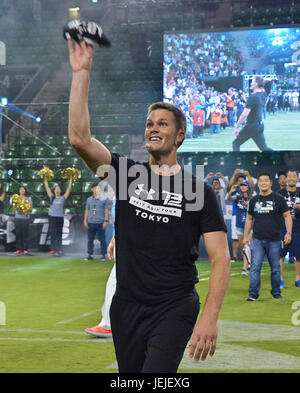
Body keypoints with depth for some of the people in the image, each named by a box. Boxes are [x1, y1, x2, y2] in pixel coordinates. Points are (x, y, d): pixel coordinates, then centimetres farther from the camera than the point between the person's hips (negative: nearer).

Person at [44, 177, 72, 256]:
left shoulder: (63, 198, 4)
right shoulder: (52, 197, 10)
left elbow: (69, 189, 1)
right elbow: (47, 188, 13)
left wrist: (70, 180, -1)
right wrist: (45, 179, 14)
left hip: (59, 218, -3)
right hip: (52, 217, 3)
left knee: (58, 234, -2)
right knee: (52, 234, 6)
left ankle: (59, 250, -1)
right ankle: (53, 249, 12)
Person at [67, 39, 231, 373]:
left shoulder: (198, 190, -2)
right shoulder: (127, 173, 5)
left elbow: (220, 258, -7)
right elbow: (80, 138, -10)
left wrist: (210, 317, -20)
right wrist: (81, 73, -14)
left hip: (174, 308, -3)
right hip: (126, 306, 4)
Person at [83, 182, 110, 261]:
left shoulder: (104, 199, 3)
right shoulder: (89, 199, 13)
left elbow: (106, 211, 1)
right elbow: (87, 210, 16)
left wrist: (106, 221, -7)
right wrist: (85, 220, 9)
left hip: (100, 223, -3)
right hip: (91, 222, 3)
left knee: (102, 239, -2)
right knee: (90, 239, 5)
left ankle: (103, 255, 3)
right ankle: (90, 255, 11)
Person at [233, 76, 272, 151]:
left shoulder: (252, 97, -19)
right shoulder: (263, 95, 3)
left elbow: (244, 115, -21)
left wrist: (236, 128, -16)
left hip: (251, 126, -8)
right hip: (260, 125, 8)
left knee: (236, 143, 8)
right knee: (264, 148, 10)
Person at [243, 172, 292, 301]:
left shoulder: (278, 199, 2)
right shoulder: (254, 200, 10)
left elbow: (287, 216, 2)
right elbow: (249, 219, 17)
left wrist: (288, 233, -10)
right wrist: (246, 236, 12)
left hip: (274, 240, -1)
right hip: (257, 240, 1)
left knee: (275, 268, 7)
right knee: (255, 267, -6)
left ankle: (276, 292, 21)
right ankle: (253, 293, -2)